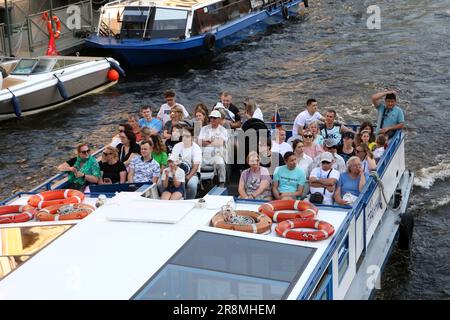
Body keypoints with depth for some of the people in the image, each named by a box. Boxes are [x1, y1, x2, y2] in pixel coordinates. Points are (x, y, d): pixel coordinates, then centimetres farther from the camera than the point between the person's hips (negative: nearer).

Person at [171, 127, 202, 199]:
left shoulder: (196, 148, -7)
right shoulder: (177, 146, 2)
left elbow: (195, 167, -11)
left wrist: (187, 178, -25)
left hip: (192, 172, -2)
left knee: (192, 184, -35)